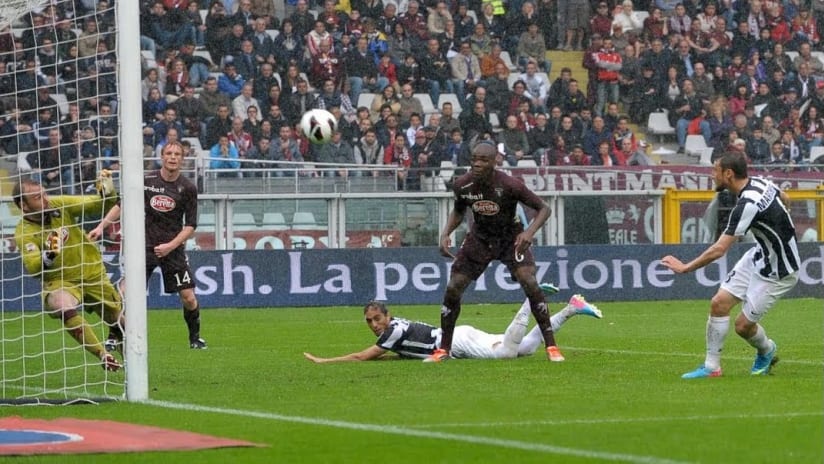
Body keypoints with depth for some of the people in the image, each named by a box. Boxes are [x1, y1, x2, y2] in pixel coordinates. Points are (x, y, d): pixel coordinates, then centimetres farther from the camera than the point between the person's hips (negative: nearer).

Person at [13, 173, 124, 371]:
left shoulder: (59, 204, -10)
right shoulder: (24, 232, -19)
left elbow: (101, 204, -5)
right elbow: (32, 267, -31)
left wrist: (107, 190, -26)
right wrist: (49, 255, -49)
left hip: (92, 272, 4)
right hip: (60, 281, -4)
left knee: (119, 320, 10)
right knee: (64, 307, -36)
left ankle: (116, 339, 49)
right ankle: (103, 355, -27)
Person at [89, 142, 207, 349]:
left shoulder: (188, 188, -3)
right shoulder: (145, 181, -3)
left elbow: (190, 225, 0)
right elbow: (122, 205, 7)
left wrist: (171, 245, -12)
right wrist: (102, 226, -1)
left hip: (173, 248, 0)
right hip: (145, 245, 0)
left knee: (189, 298, -3)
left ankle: (195, 338, 20)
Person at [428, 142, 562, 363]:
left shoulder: (509, 185, -28)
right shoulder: (462, 185, -17)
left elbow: (543, 208, -19)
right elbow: (458, 211, 7)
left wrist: (529, 232, -36)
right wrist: (445, 233, -11)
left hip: (511, 237, -3)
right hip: (479, 238, 3)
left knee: (530, 283, -23)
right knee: (453, 288, -5)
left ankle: (551, 347, -13)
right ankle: (443, 349, 12)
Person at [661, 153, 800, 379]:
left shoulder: (748, 205, -33)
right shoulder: (759, 182, -6)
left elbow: (719, 250, -32)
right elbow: (785, 199, 16)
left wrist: (685, 267, -22)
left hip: (778, 272, -9)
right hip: (759, 256, 9)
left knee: (743, 325, 0)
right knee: (719, 303, 0)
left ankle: (766, 351, 32)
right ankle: (711, 366, 9)